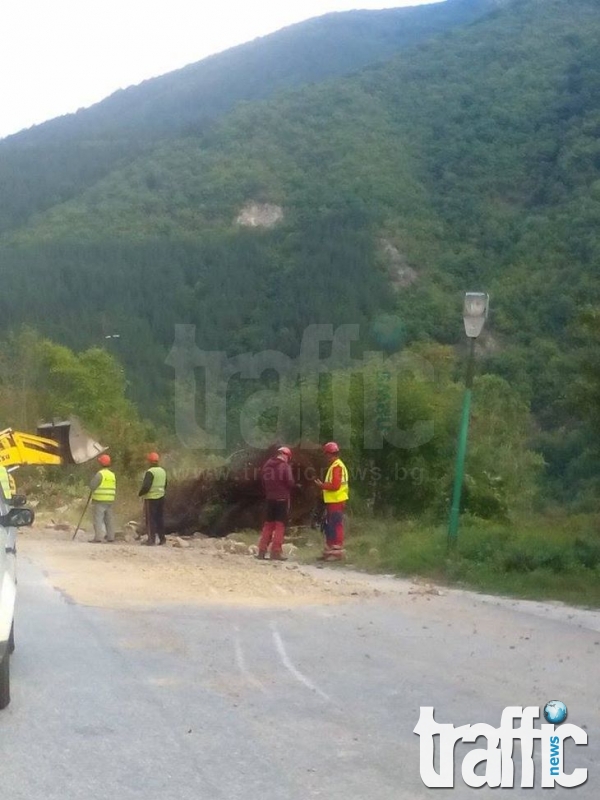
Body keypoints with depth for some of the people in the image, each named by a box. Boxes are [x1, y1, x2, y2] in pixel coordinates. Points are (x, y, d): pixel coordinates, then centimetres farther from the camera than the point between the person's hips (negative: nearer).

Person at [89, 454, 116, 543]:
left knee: (98, 519, -6)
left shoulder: (100, 474, -12)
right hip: (110, 500, 7)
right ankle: (110, 537, 13)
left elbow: (92, 486, -12)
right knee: (109, 519, 11)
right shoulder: (113, 475, 11)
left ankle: (98, 537, -11)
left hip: (100, 500, -7)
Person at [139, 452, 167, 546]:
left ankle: (151, 539, -3)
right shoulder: (163, 471, 8)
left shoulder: (150, 472, -16)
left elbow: (146, 486, -22)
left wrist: (140, 493, -6)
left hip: (151, 498, -7)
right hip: (161, 498, 7)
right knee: (160, 518, 12)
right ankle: (162, 538, 13)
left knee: (150, 519, -1)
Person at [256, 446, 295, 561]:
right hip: (282, 498, -5)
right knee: (280, 525, -1)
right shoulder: (285, 466, -12)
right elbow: (290, 482, -15)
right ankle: (276, 552, -5)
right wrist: (293, 485, 6)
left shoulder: (267, 465, 6)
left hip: (270, 498, 5)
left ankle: (262, 551, 11)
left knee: (268, 524, 13)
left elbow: (263, 481, 9)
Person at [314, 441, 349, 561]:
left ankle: (337, 552, -5)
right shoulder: (335, 466, 17)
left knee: (336, 527, -7)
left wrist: (322, 485, -10)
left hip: (336, 502, -11)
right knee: (329, 527, 16)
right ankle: (329, 551, 23)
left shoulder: (337, 466, -15)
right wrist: (324, 485, 9)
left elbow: (335, 485, -21)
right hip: (333, 501, 11)